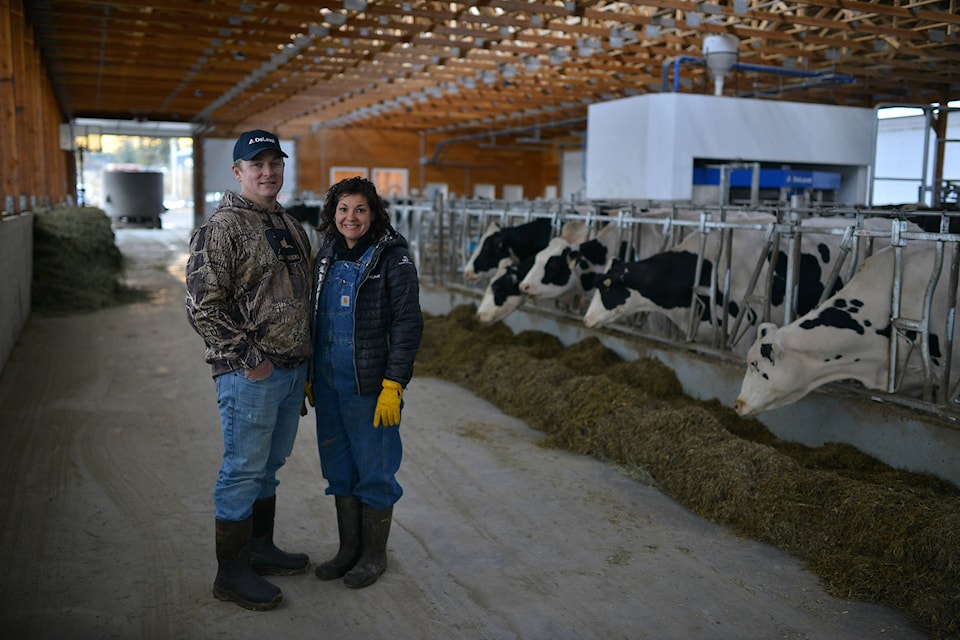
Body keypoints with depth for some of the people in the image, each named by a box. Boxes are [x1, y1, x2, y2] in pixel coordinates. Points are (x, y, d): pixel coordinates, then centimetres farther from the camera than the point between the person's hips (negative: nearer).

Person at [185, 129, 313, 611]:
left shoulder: (290, 226, 14)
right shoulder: (220, 228, -12)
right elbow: (202, 307, -17)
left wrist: (304, 358, 15)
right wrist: (249, 359, -16)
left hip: (292, 369, 8)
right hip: (250, 374, -8)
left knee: (269, 465, 19)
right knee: (243, 471, 1)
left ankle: (261, 549, 34)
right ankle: (231, 574, 15)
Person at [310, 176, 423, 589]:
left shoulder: (392, 258, -9)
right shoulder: (327, 256, 9)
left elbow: (408, 325, -13)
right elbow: (316, 318, 15)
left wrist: (393, 386, -18)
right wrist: (308, 377, 13)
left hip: (370, 384, -6)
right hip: (328, 382, 6)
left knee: (375, 469, 6)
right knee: (338, 466, 15)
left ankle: (374, 555, 23)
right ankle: (348, 548, 31)